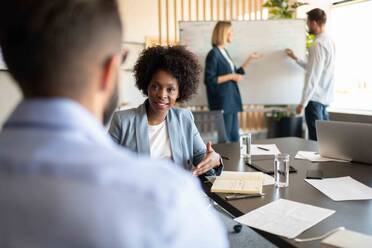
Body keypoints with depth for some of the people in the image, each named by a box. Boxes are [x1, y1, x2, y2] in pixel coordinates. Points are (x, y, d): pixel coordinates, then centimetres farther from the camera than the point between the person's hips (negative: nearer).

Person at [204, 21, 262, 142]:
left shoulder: (224, 52, 15)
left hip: (231, 102, 9)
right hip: (222, 103, -9)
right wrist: (230, 76, -15)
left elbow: (237, 74, 20)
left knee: (234, 137, 13)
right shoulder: (213, 54, -11)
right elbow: (209, 80, -18)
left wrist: (250, 58, 18)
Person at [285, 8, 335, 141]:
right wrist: (295, 58, 22)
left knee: (315, 138, -2)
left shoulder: (318, 44, -16)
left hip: (315, 98, -9)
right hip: (325, 97, 9)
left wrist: (303, 103, -18)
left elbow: (313, 76, -20)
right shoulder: (329, 41, 13)